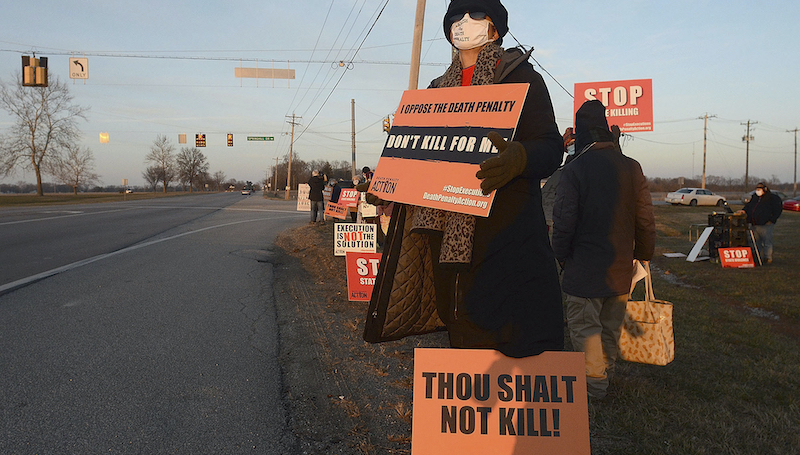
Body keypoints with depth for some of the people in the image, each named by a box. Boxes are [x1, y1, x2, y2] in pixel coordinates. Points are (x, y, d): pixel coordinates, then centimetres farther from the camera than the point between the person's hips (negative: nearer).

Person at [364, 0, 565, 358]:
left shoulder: (520, 76, 4)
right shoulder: (438, 88, 22)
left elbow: (550, 146, -6)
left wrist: (519, 157, -29)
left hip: (502, 223, -5)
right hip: (445, 229, 6)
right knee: (461, 335, 8)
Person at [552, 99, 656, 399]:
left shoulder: (573, 170, -13)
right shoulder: (631, 168, 1)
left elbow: (564, 222, -13)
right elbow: (645, 220, 5)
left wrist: (561, 256, 2)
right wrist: (643, 254, 17)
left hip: (584, 267, -5)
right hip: (621, 267, 5)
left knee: (583, 325, 6)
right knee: (611, 325, 19)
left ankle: (595, 380, 4)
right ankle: (606, 371, 32)